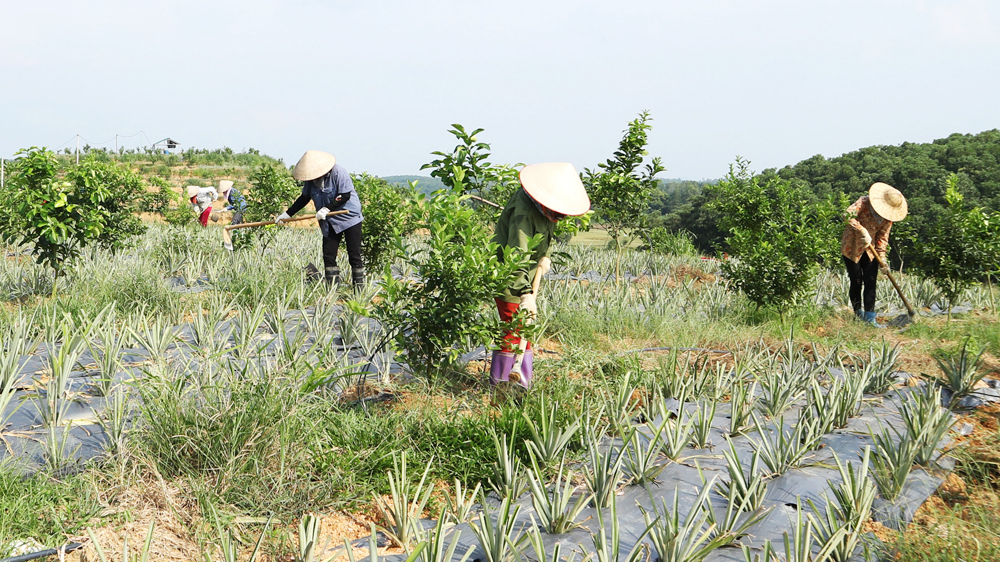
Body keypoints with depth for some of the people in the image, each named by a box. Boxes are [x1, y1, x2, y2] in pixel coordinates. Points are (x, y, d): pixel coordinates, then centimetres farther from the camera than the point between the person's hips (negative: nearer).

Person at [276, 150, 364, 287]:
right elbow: (305, 198, 14)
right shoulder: (311, 179, 2)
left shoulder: (338, 172, -17)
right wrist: (288, 214, 12)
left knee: (354, 256, -4)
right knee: (328, 256, 0)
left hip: (350, 218, -6)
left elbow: (345, 195, -18)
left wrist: (327, 209, -24)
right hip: (330, 222, 6)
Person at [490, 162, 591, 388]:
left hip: (526, 273, 9)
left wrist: (546, 255, 4)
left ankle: (524, 381, 24)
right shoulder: (524, 212, -30)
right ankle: (499, 381, 4)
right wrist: (525, 294, -46)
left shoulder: (544, 208, -1)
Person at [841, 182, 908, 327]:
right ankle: (858, 314, 17)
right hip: (852, 247, -4)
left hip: (869, 250, 4)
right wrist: (863, 231, -37)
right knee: (856, 282, -1)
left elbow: (883, 236, 2)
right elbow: (849, 215, -33)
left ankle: (870, 318, -2)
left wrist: (882, 256, -6)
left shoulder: (889, 216, -3)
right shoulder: (864, 202, -19)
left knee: (871, 282, -4)